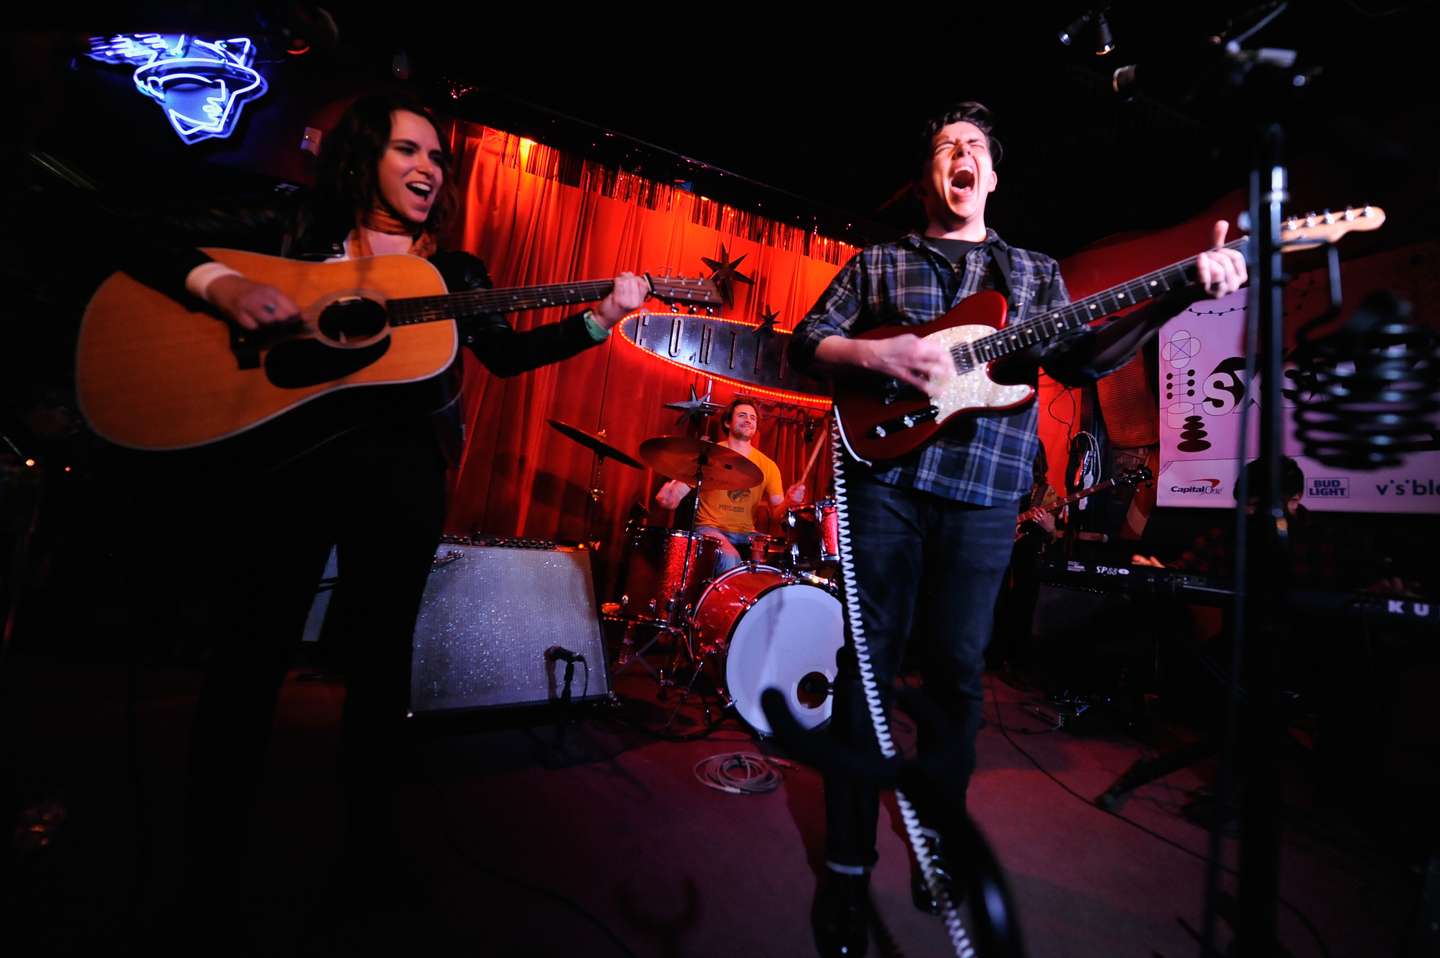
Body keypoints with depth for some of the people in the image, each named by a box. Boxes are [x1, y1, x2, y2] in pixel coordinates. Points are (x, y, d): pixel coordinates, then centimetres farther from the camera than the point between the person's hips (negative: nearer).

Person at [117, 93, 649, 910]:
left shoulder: (452, 273, 17)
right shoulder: (296, 226, 11)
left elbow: (506, 354, 9)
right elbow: (152, 238, 9)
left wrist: (599, 321, -1)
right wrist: (221, 283, -13)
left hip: (403, 466, 2)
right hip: (278, 449, -2)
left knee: (383, 653, 8)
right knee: (253, 650, 5)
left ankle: (373, 842, 25)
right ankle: (213, 857, 25)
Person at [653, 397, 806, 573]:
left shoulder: (767, 465, 7)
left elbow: (777, 510, 2)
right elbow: (678, 492, -7)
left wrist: (789, 501, -20)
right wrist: (668, 498, -30)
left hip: (747, 534, 4)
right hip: (710, 529, -3)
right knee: (730, 559, -33)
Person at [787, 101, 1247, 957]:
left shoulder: (1035, 272, 20)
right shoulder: (878, 262, 15)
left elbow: (1083, 359, 7)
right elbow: (806, 343, 7)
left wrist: (1176, 298, -8)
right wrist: (877, 354, -12)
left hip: (985, 492, 2)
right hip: (886, 475, -1)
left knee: (958, 670, 6)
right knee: (870, 660, 0)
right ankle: (848, 864, 15)